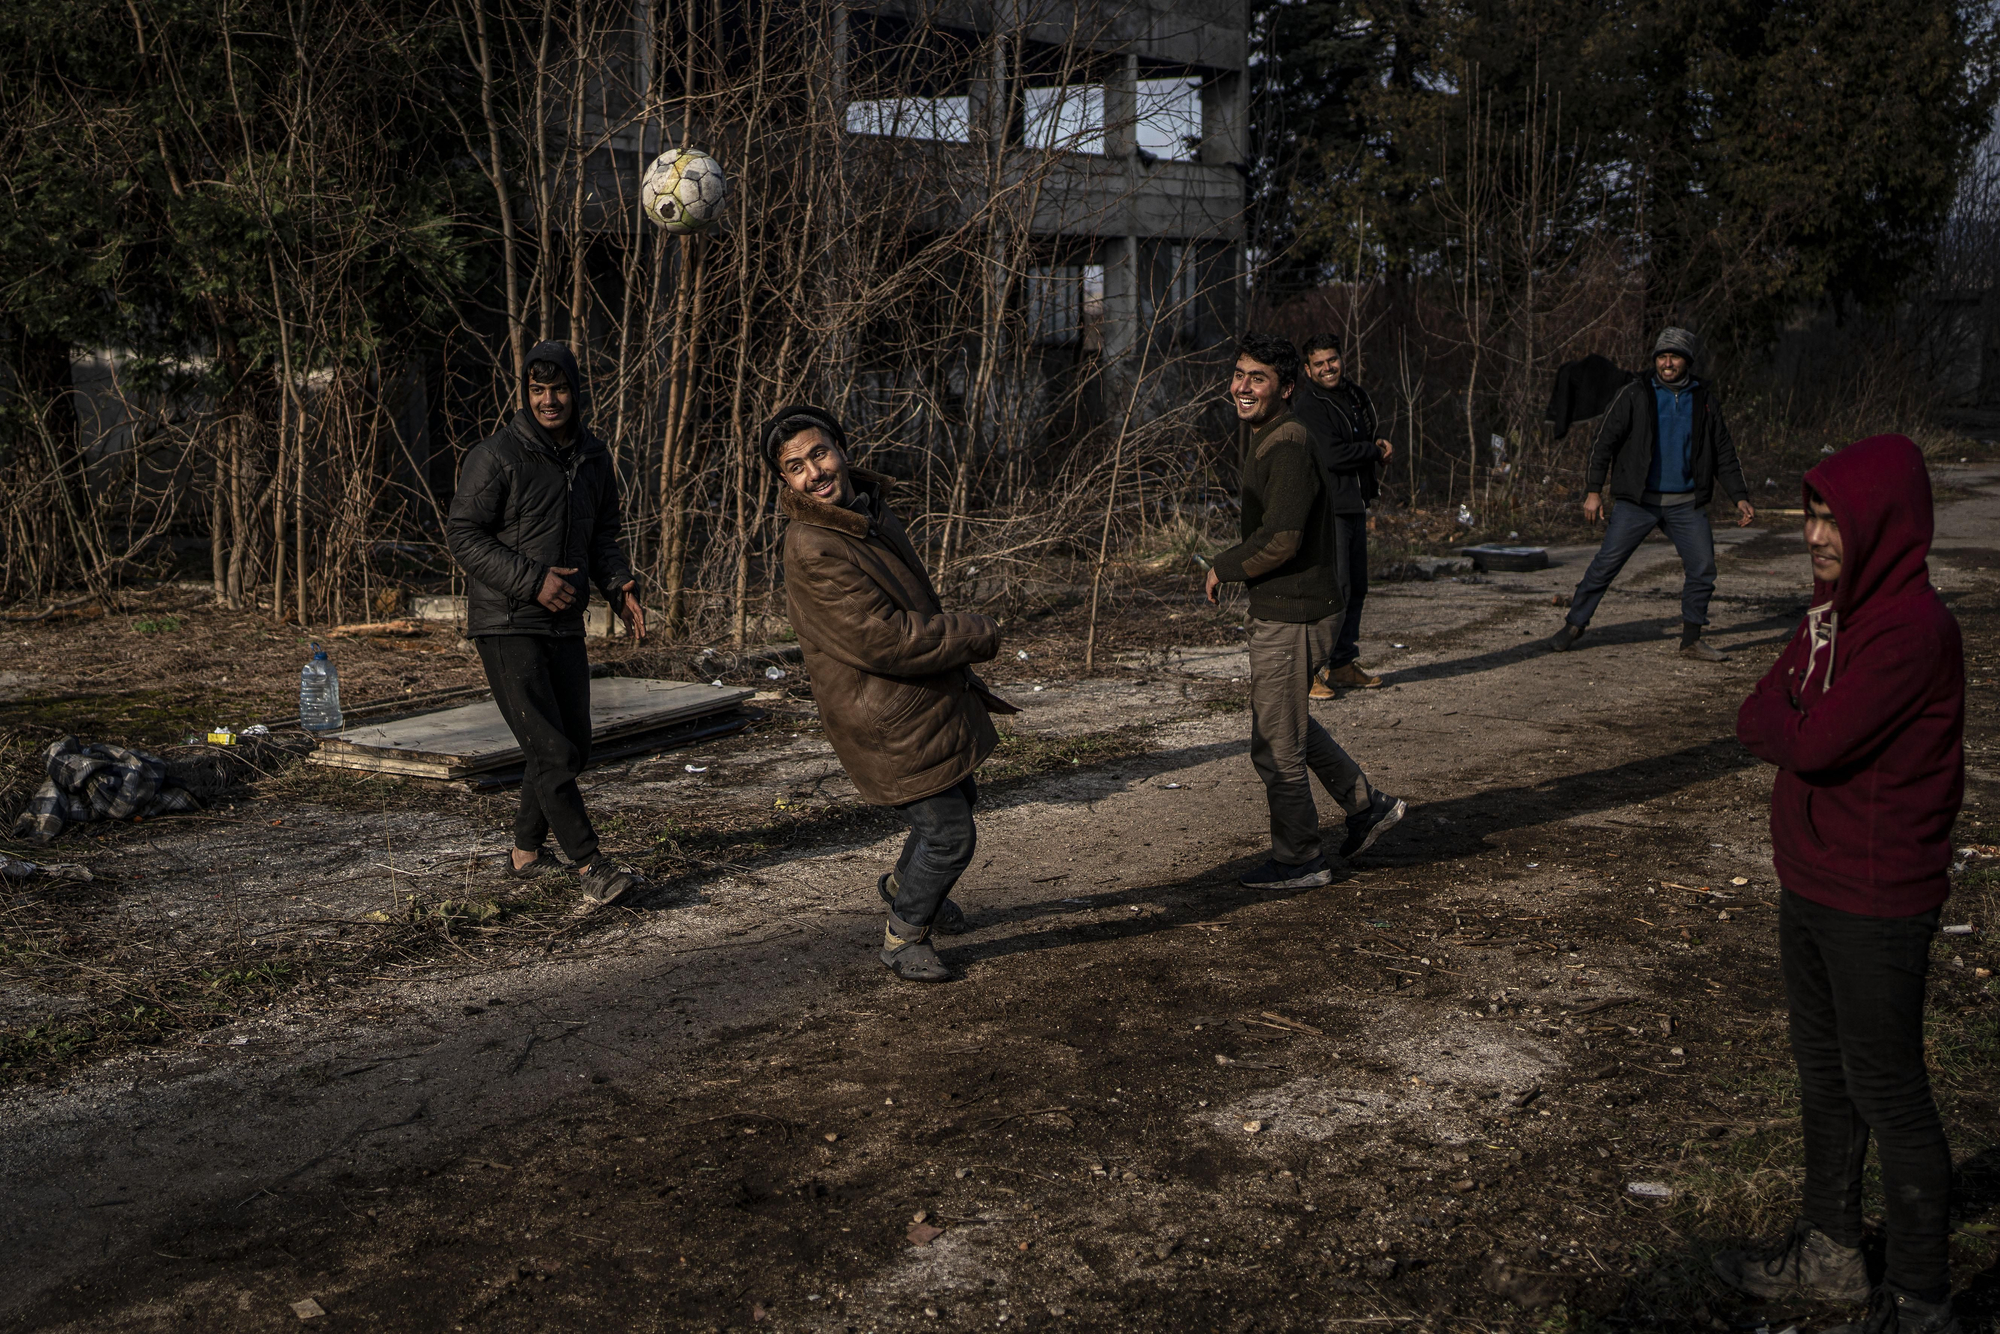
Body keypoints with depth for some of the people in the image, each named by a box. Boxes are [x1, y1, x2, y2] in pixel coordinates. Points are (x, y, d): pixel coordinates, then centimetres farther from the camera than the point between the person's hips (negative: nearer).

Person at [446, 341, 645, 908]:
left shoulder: (594, 458, 10)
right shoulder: (496, 455, -10)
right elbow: (463, 535, -11)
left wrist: (619, 586, -2)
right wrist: (532, 579, -20)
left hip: (564, 624, 7)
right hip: (506, 624, -7)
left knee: (574, 744, 12)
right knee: (550, 749, -13)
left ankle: (527, 851, 28)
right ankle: (592, 868, -13)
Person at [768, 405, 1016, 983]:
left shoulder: (869, 510, 5)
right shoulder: (813, 551, -27)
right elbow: (884, 638, -32)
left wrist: (964, 678, 25)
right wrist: (979, 635, -21)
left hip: (931, 698, 10)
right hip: (889, 723, -10)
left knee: (960, 798, 28)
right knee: (949, 833, -3)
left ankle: (904, 882, 55)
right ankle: (904, 936, 22)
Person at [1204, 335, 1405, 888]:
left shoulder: (1290, 448, -22)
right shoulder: (1265, 439, 11)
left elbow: (1281, 538, -30)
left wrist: (1223, 568, -16)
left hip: (1292, 617, -10)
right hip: (1281, 609, 10)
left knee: (1276, 745, 2)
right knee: (1286, 721, 25)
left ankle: (1299, 861, 18)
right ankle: (1367, 805, 34)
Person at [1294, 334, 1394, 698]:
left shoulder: (1356, 396, 15)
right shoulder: (1307, 405, -12)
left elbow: (1367, 437, 27)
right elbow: (1332, 455, -22)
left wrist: (1377, 447, 2)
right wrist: (1377, 451, -7)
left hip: (1355, 503, 9)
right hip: (1326, 507, -9)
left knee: (1356, 587, 13)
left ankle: (1343, 664, 24)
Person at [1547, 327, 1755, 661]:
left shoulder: (1703, 401, 9)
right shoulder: (1636, 395, -1)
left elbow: (1724, 454, 15)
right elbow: (1605, 441, -2)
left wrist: (1740, 497, 8)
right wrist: (1594, 490, -9)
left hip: (1686, 504, 3)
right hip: (1639, 499, -3)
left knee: (1703, 568, -2)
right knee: (1605, 564, -6)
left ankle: (1691, 640, 11)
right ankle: (1573, 626, 5)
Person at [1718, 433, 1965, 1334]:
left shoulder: (1913, 627, -22)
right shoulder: (1834, 609, 8)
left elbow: (1813, 744, -27)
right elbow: (1758, 718, 8)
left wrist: (1782, 720, -9)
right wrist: (1794, 722, -9)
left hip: (1877, 906, -9)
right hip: (1809, 889, 9)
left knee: (1887, 1094, 2)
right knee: (1824, 1078, 20)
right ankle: (1828, 1252, 36)